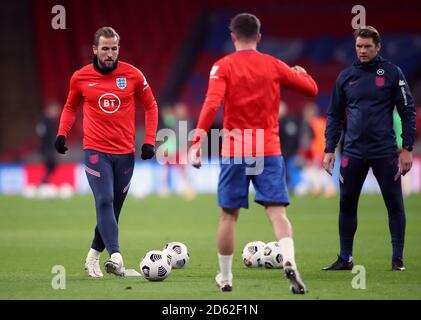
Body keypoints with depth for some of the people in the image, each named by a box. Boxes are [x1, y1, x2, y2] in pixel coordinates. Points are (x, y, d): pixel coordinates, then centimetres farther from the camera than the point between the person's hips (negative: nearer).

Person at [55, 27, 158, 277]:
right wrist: (62, 133, 1)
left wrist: (150, 141, 1)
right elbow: (71, 107, 17)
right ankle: (116, 256, -31)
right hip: (96, 151, -2)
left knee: (114, 208, 8)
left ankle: (94, 256, 26)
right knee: (105, 201, -19)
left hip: (125, 153, 2)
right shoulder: (80, 78, 0)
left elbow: (151, 106, 10)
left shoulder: (133, 75, -1)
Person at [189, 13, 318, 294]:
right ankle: (289, 261, -30)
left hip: (234, 154, -1)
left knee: (229, 215, 11)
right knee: (277, 212, -5)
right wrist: (300, 72, 35)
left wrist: (198, 141, -17)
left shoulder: (223, 67, -2)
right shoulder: (274, 66, 4)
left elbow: (212, 104, -15)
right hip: (269, 152, 1)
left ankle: (225, 277, 20)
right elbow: (311, 89, 13)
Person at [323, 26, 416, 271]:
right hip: (353, 152, 3)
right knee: (347, 204, 4)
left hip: (385, 152, -3)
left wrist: (407, 148, -6)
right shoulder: (346, 76, 8)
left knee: (395, 204, 0)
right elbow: (335, 115, 13)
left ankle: (398, 258, 9)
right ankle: (345, 258, 15)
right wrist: (330, 150, 7)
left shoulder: (392, 73, -1)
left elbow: (408, 111, -1)